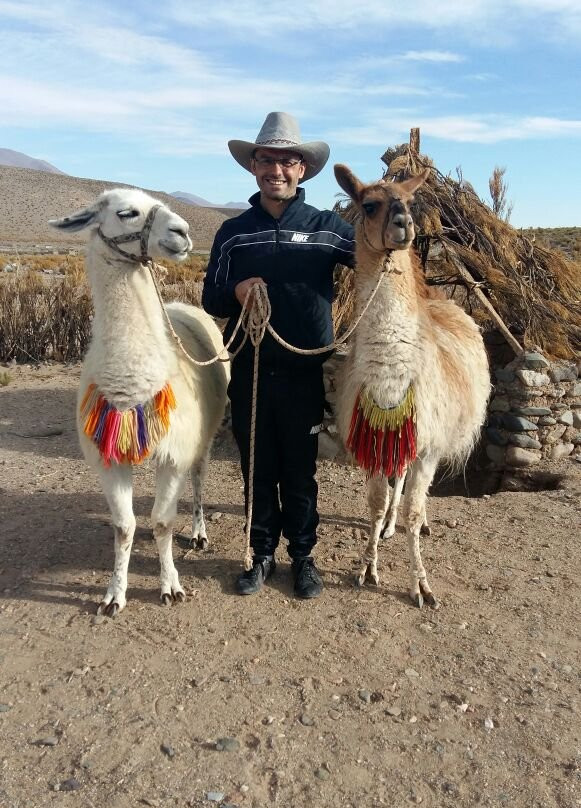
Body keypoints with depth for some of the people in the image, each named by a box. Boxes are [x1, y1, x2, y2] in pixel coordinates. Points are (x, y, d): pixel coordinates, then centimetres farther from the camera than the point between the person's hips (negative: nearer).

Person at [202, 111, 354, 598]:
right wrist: (236, 292, -14)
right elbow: (211, 299, 8)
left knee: (301, 472, 10)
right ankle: (263, 554, 29)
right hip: (249, 372, 2)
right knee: (257, 469, 12)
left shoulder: (326, 226, 2)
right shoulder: (232, 232, 6)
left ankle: (303, 557, 28)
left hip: (305, 374, -1)